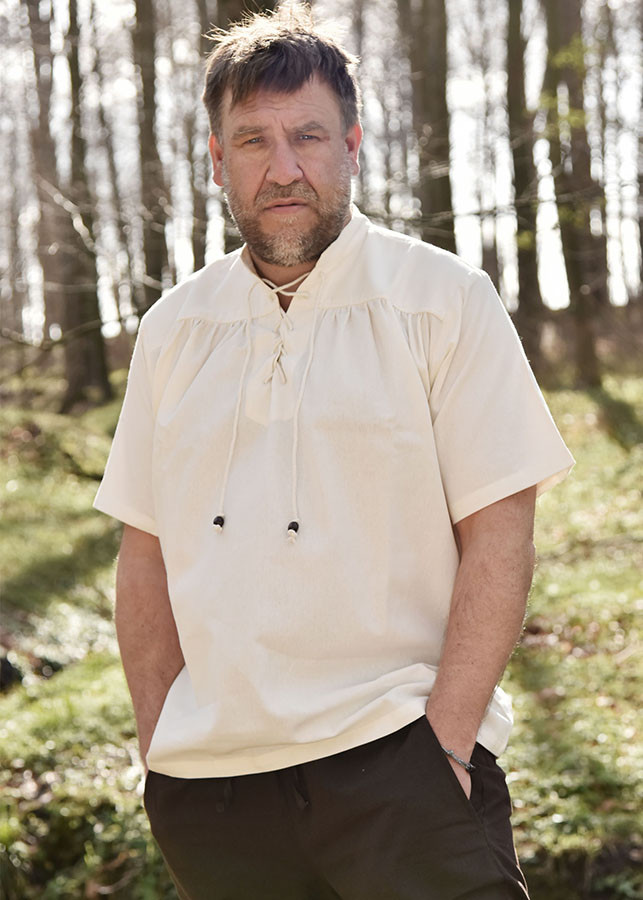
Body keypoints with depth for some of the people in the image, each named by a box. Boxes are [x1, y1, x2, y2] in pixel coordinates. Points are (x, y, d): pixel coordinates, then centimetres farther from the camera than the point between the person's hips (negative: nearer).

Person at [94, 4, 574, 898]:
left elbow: (499, 531, -6)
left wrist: (444, 741, -13)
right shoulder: (173, 327, 9)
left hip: (396, 762, -3)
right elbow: (147, 547, 11)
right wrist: (161, 741, 3)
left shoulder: (446, 300, -1)